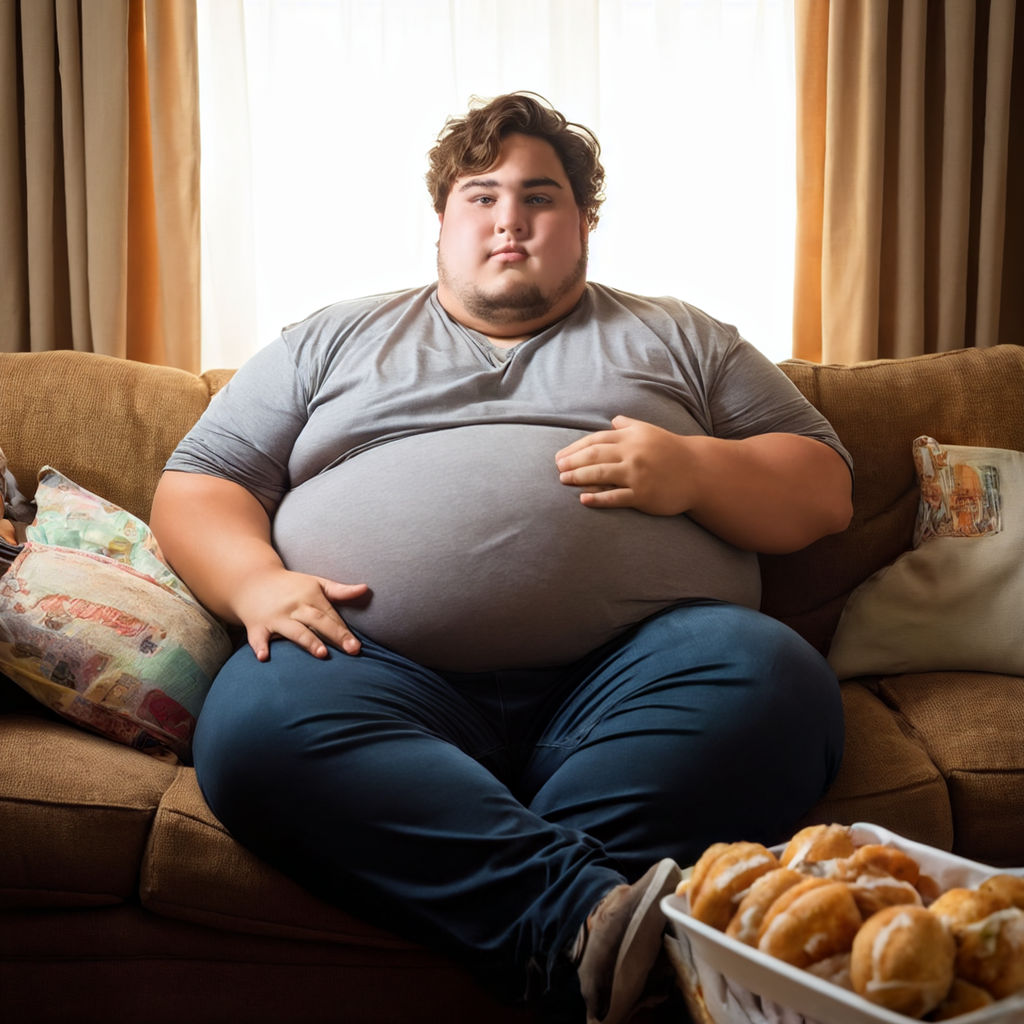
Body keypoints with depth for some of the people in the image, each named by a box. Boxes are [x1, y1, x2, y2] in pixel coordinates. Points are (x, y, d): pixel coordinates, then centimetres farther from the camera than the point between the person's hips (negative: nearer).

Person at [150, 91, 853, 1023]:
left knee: (773, 680, -30)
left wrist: (693, 471, -3)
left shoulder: (678, 339, 23)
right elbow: (195, 488, 20)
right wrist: (257, 583, -3)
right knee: (257, 717, -32)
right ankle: (587, 915, -38)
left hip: (628, 664, 0)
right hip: (383, 669, 1)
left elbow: (825, 491, 18)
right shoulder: (332, 342, 25)